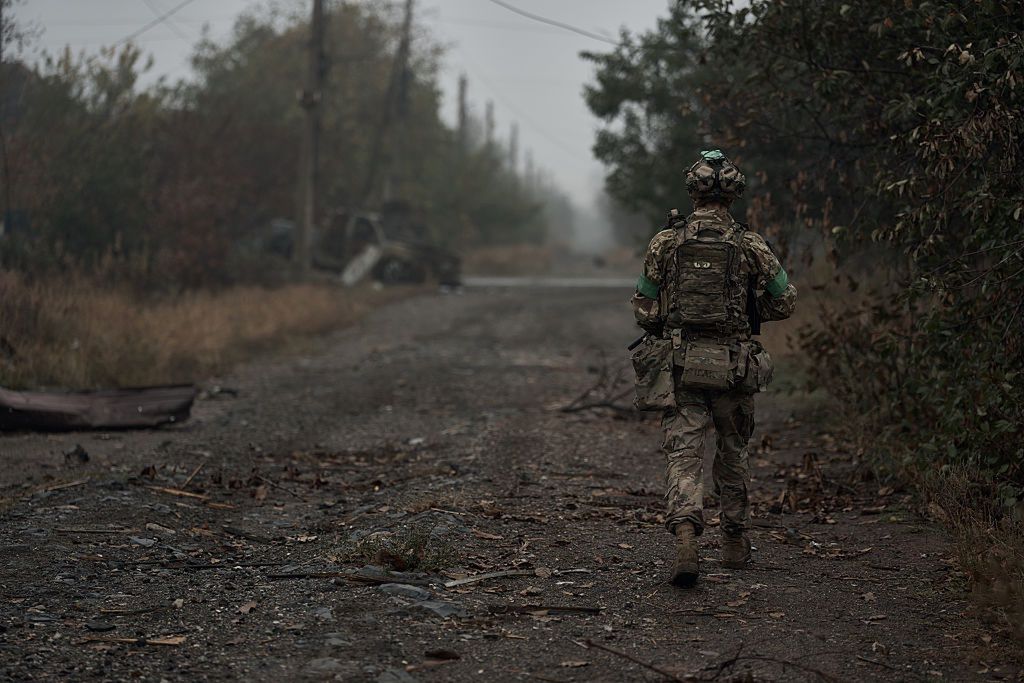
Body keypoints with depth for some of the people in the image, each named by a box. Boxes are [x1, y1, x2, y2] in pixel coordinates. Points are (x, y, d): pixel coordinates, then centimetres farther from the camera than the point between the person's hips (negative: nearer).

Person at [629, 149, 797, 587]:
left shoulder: (665, 243, -1)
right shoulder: (751, 246, -3)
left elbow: (643, 311, 3)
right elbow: (784, 303, 4)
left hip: (677, 366, 0)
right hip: (733, 367, 1)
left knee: (684, 454, -3)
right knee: (733, 453, 18)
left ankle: (685, 531, -27)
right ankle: (735, 543, 29)